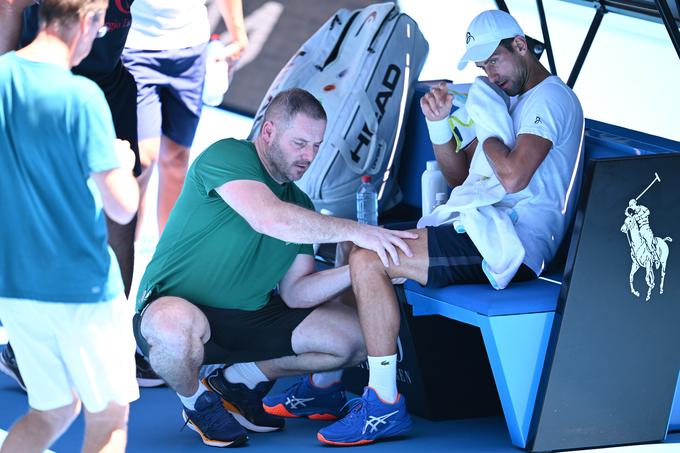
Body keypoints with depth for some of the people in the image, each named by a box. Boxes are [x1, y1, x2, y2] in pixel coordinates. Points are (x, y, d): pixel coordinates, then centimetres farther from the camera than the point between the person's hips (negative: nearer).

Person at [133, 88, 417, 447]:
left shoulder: (299, 205, 10)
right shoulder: (227, 156, -15)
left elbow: (296, 293, 2)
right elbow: (268, 218, -34)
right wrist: (353, 231, -33)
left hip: (249, 317, 7)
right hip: (175, 306, -7)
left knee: (361, 335, -4)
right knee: (175, 325, -45)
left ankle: (240, 380, 13)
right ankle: (197, 401, -8)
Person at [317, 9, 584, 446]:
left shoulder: (550, 98, -8)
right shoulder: (510, 101, 24)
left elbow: (512, 177, -23)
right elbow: (460, 178, 23)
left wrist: (484, 127, -7)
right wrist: (440, 124, 7)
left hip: (510, 246, -11)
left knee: (368, 261, -23)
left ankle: (386, 406, -21)